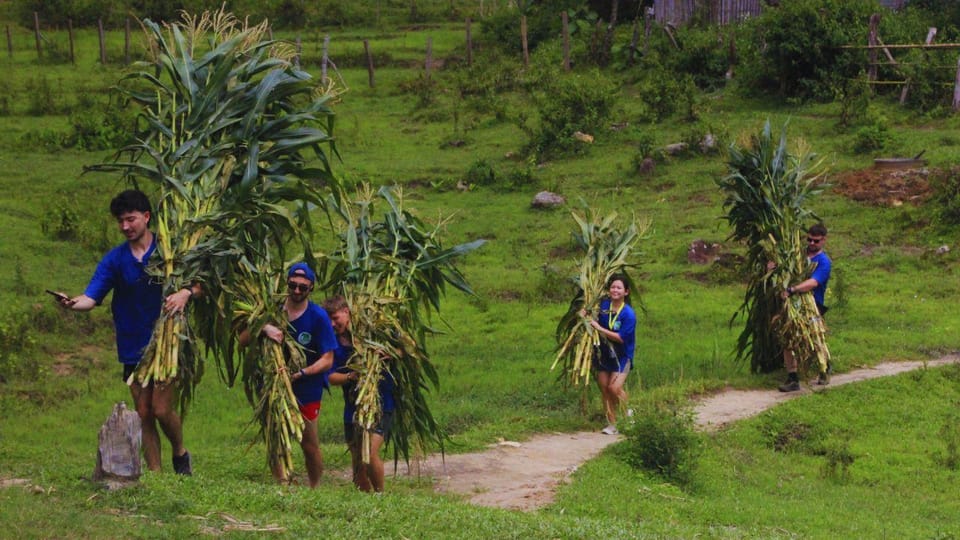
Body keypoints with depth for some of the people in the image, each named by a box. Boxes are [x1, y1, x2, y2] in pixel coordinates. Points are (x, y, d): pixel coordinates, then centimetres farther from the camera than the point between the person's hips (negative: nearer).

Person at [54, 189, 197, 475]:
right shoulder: (115, 259, 2)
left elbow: (202, 282, -2)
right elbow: (92, 297, -7)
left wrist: (186, 293, -24)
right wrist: (73, 303, -30)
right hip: (134, 349, 3)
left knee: (162, 409, -8)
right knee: (144, 414, 5)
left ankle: (180, 453, 19)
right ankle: (154, 473, 14)